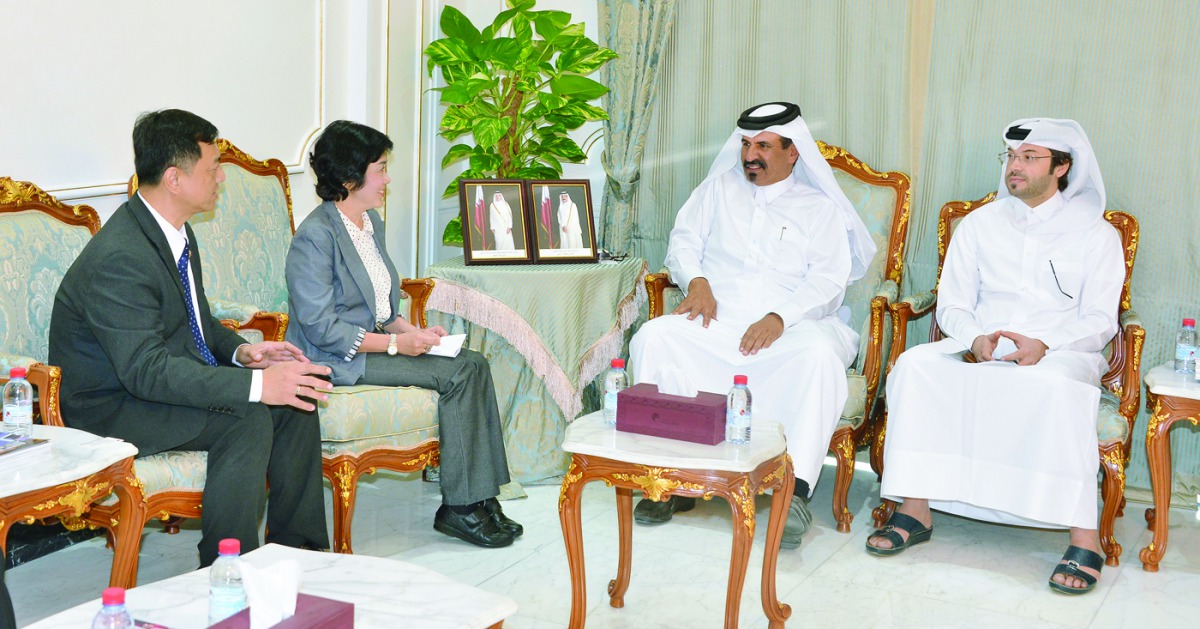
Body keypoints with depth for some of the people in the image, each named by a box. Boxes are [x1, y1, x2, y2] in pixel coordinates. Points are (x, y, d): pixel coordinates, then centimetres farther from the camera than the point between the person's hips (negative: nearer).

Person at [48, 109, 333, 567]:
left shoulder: (176, 233, 5)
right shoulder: (120, 258, -27)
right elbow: (146, 371, -32)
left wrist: (240, 351, -3)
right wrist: (256, 384, -35)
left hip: (170, 381, 9)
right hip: (111, 409, -9)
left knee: (293, 402, -4)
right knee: (247, 420, -27)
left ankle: (295, 552, 5)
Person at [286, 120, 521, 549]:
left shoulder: (372, 222, 12)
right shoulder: (316, 236, -16)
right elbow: (321, 329, -20)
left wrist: (412, 331, -1)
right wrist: (394, 343, -20)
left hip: (374, 341, 8)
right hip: (337, 359, -8)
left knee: (473, 364, -12)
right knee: (456, 375, -20)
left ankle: (478, 498, -12)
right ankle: (458, 508, -12)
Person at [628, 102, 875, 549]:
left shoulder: (820, 207, 12)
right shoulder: (719, 188, 22)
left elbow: (828, 278, -1)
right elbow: (685, 240, 16)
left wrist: (779, 317, -18)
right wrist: (696, 280, -7)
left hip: (790, 325, -2)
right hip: (717, 321, 2)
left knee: (819, 355, -37)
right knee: (653, 338, -28)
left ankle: (796, 490, -38)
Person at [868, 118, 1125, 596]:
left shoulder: (1095, 234, 7)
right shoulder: (979, 225, 16)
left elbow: (1100, 320, 0)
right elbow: (952, 305, 12)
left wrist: (1044, 346, -19)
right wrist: (976, 339, -11)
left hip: (1061, 354, -3)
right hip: (981, 351, 3)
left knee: (1055, 384, -39)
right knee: (916, 364, -26)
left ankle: (1084, 538, -35)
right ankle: (915, 510, -23)